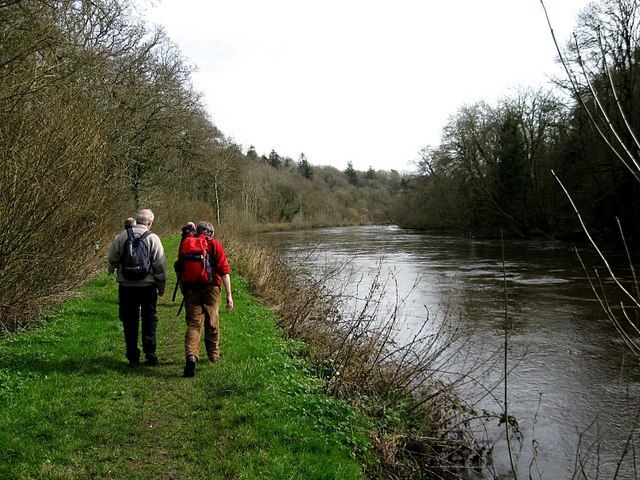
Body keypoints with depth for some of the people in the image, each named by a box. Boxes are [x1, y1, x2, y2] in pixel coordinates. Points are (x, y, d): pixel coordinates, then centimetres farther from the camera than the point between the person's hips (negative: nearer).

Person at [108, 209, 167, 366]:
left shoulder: (122, 236, 0)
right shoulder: (153, 238, -6)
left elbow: (112, 259, 6)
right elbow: (160, 265, -7)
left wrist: (111, 270, 29)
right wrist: (161, 287, 3)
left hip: (126, 286, 2)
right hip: (148, 286, -2)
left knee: (130, 321, 11)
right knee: (149, 320, 10)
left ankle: (133, 357, 14)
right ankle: (150, 355, 9)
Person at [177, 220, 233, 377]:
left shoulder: (186, 244, 9)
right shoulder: (215, 244, 1)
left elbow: (179, 269, 13)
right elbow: (224, 271, -5)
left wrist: (183, 290, 24)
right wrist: (229, 295, -4)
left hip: (191, 289, 1)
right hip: (211, 288, -1)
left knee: (193, 323, 0)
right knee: (212, 322, 15)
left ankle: (191, 356, -20)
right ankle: (214, 354, 30)